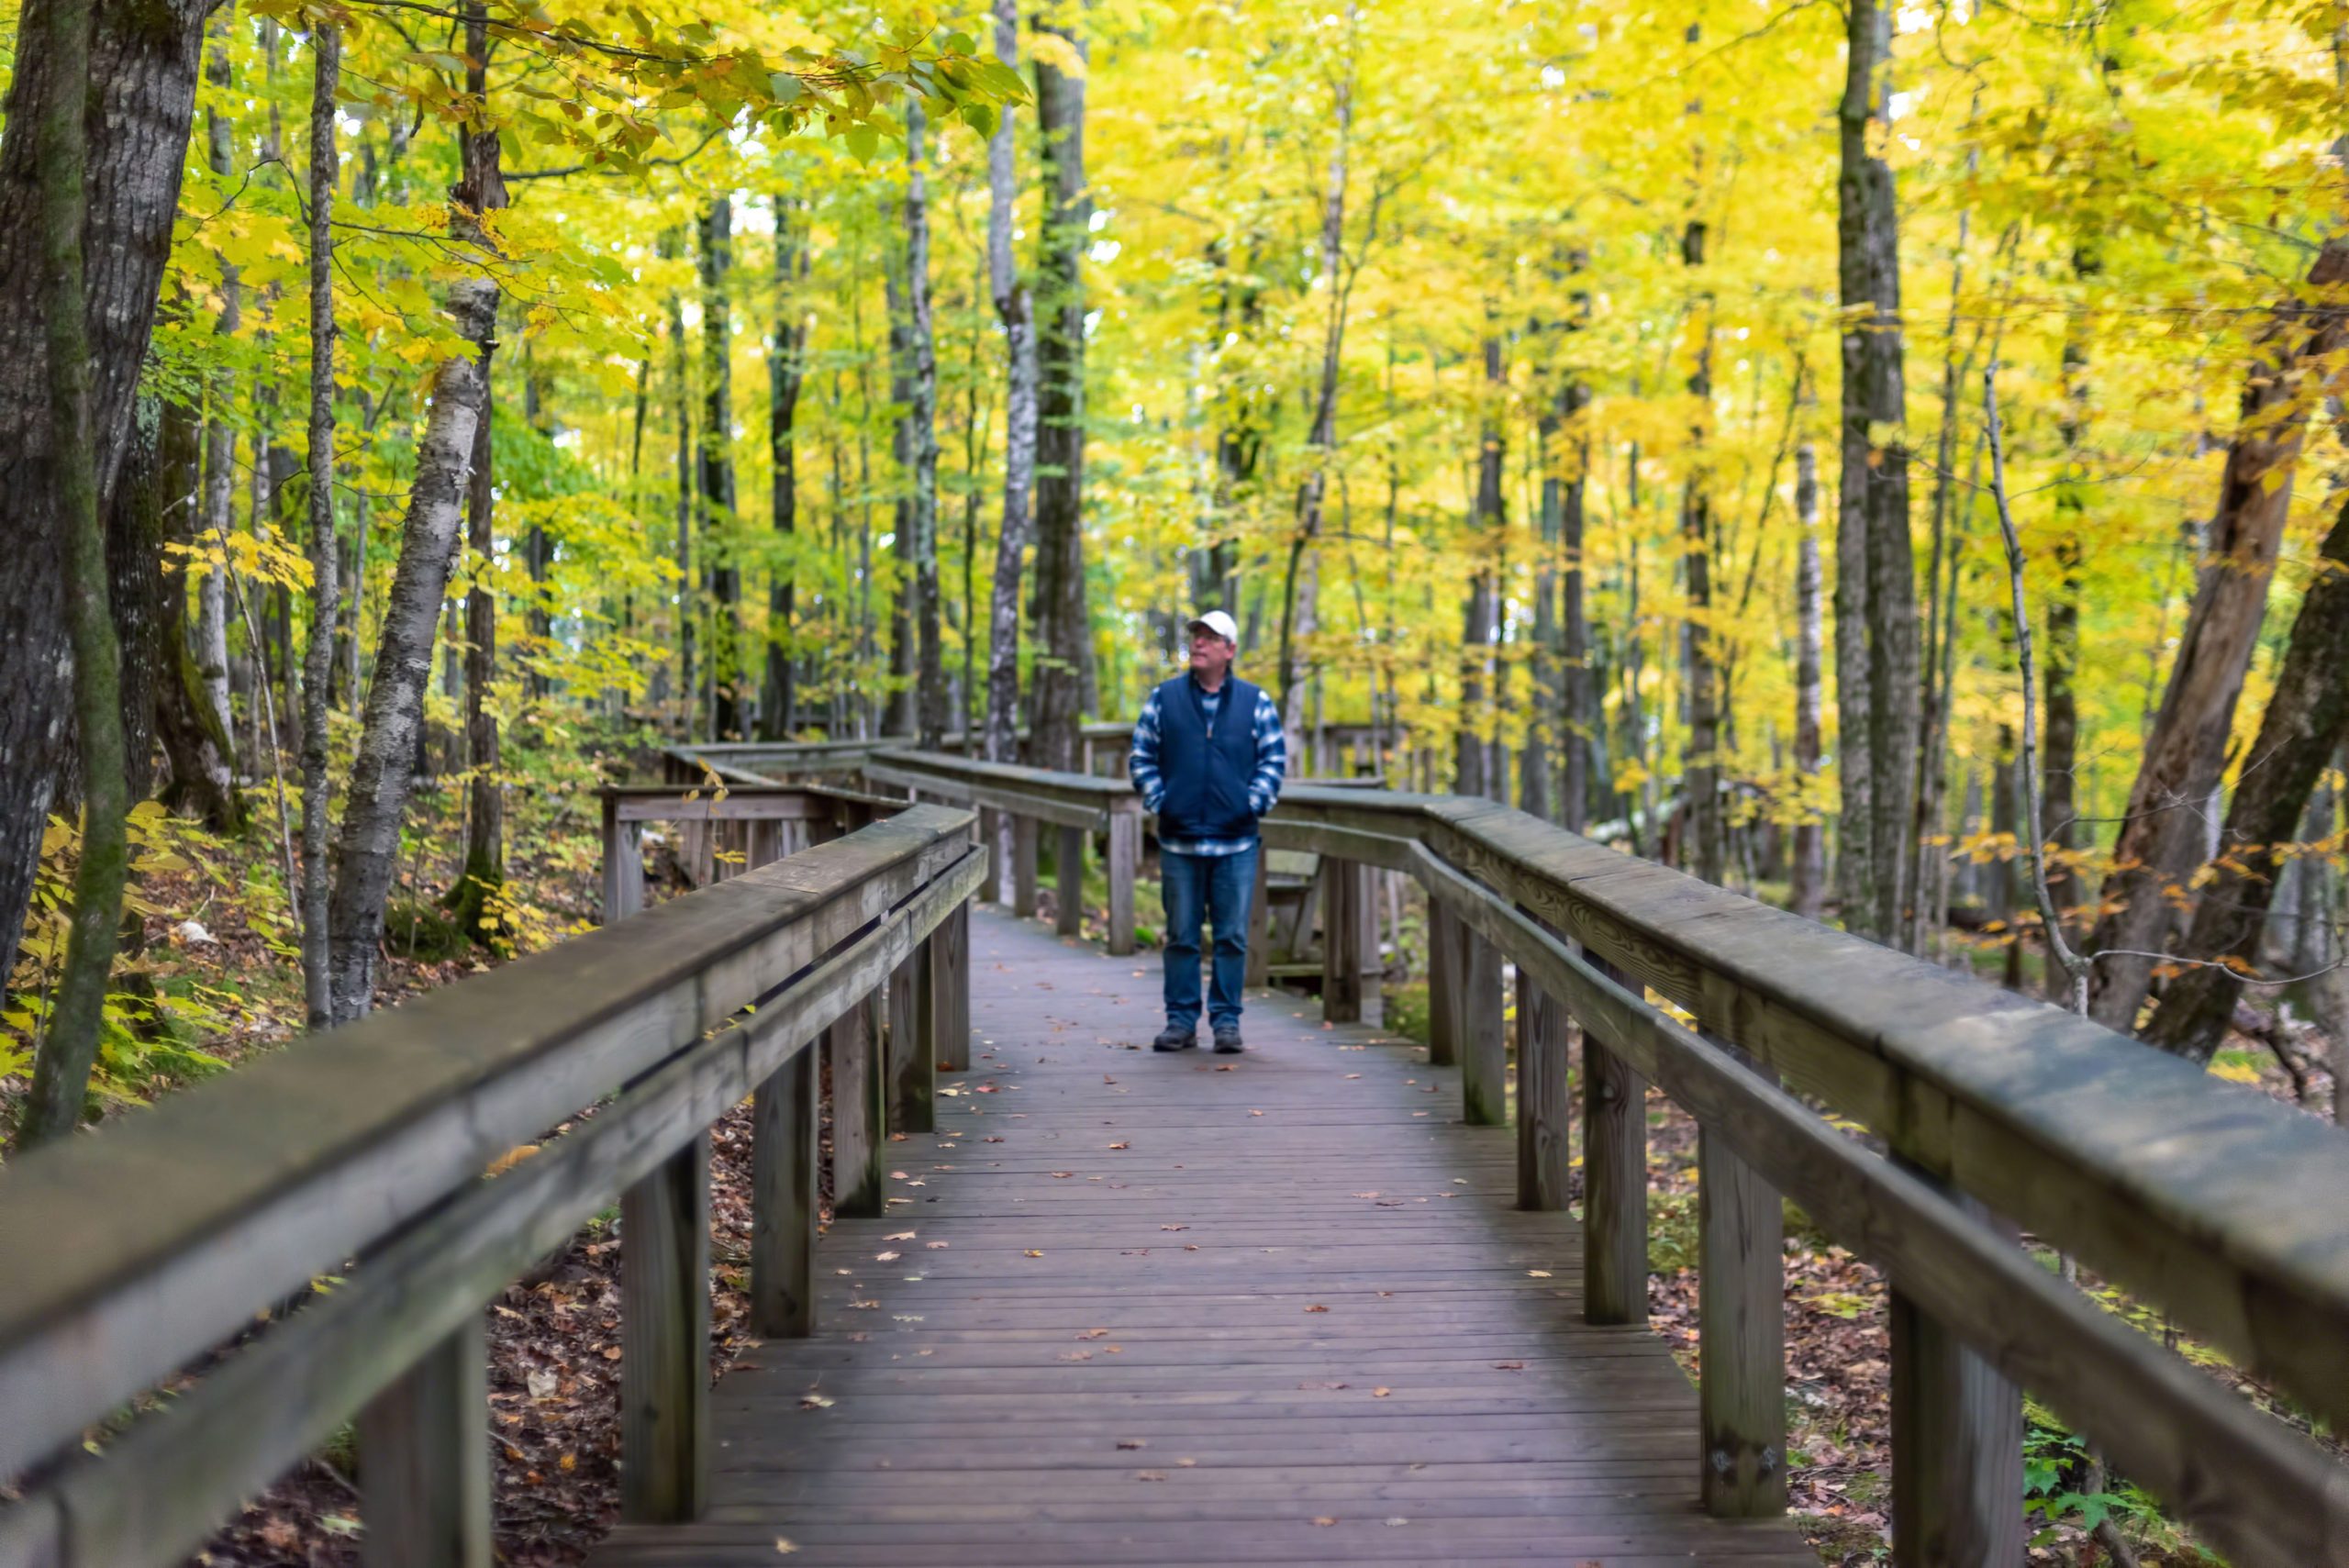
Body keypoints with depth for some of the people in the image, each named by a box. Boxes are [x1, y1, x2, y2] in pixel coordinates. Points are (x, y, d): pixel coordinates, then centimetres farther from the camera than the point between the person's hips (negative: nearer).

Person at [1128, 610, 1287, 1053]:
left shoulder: (1256, 703, 5)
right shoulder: (1163, 699, 6)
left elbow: (1275, 759, 7)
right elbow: (1141, 758, 9)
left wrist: (1253, 803, -3)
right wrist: (1159, 801, -2)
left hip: (1237, 842, 0)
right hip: (1179, 841, 0)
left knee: (1232, 937, 3)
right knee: (1181, 936, 5)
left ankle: (1226, 1020, 11)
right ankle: (1181, 1020, 12)